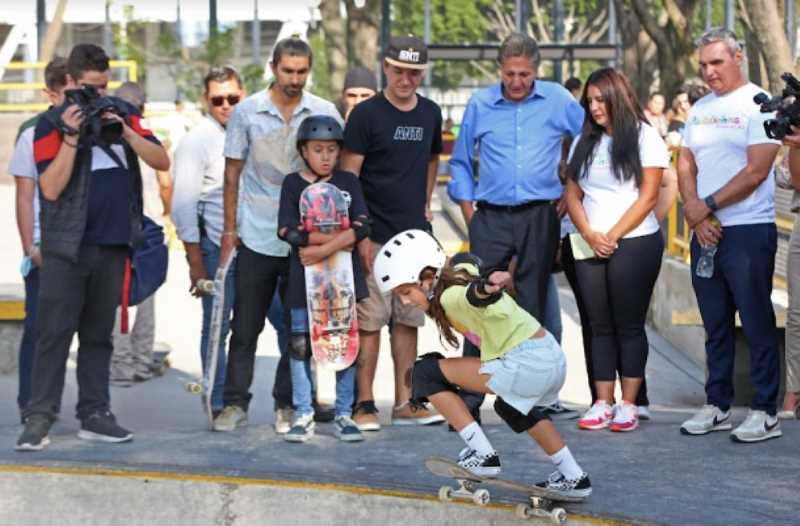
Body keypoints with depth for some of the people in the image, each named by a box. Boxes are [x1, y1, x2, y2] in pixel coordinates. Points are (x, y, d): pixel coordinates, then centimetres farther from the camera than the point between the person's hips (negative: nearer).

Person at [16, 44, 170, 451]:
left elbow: (162, 162, 2)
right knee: (55, 331, -7)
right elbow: (51, 188, -11)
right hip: (68, 246, -4)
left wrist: (124, 131, -11)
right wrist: (71, 137, -18)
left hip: (113, 244, 4)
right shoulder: (52, 124, -1)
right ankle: (39, 418, -5)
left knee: (99, 333, 9)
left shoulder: (124, 114, 10)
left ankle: (94, 414, 13)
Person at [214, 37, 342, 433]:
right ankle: (235, 404, 10)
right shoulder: (247, 112, 0)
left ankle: (287, 405, 16)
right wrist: (229, 229, 2)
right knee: (245, 326, 2)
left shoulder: (325, 113, 1)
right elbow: (232, 173, 5)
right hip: (256, 236, -1)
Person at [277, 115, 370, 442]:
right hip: (304, 279, -1)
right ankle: (304, 415, 9)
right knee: (300, 345, 1)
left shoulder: (348, 182, 6)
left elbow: (362, 227, -6)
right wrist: (339, 238, -13)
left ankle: (344, 414, 14)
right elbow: (289, 232, -11)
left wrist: (322, 249, -17)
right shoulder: (293, 183, 2)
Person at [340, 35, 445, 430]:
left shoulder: (430, 113, 10)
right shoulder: (366, 114, -7)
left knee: (408, 320, 9)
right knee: (369, 321, -5)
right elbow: (347, 177, -10)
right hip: (375, 236, -5)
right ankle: (364, 405, 0)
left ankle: (404, 403, 15)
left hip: (415, 235, 6)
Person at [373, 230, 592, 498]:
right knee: (513, 407, 41)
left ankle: (483, 455, -3)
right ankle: (573, 478, 45)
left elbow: (472, 295, -39)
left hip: (526, 365, -10)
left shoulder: (452, 296, -15)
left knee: (426, 372, -6)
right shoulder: (460, 273, 12)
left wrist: (485, 288, -59)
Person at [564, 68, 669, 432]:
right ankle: (602, 404, 6)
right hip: (590, 247, 5)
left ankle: (628, 405, 2)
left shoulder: (644, 137, -1)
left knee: (629, 326, -1)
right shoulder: (584, 142, 14)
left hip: (634, 243, -5)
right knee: (600, 326, 4)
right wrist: (590, 235, -6)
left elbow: (648, 197, -7)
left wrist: (613, 236, -11)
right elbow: (572, 194, 10)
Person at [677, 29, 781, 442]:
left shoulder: (758, 105, -7)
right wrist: (695, 214, -5)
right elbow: (685, 165, 12)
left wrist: (706, 205, -11)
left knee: (757, 323, -3)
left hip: (749, 230, -7)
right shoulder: (700, 110, 15)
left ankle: (765, 411, 1)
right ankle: (717, 406, 19)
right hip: (704, 232, 7)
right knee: (715, 325, 12)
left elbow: (755, 172, -14)